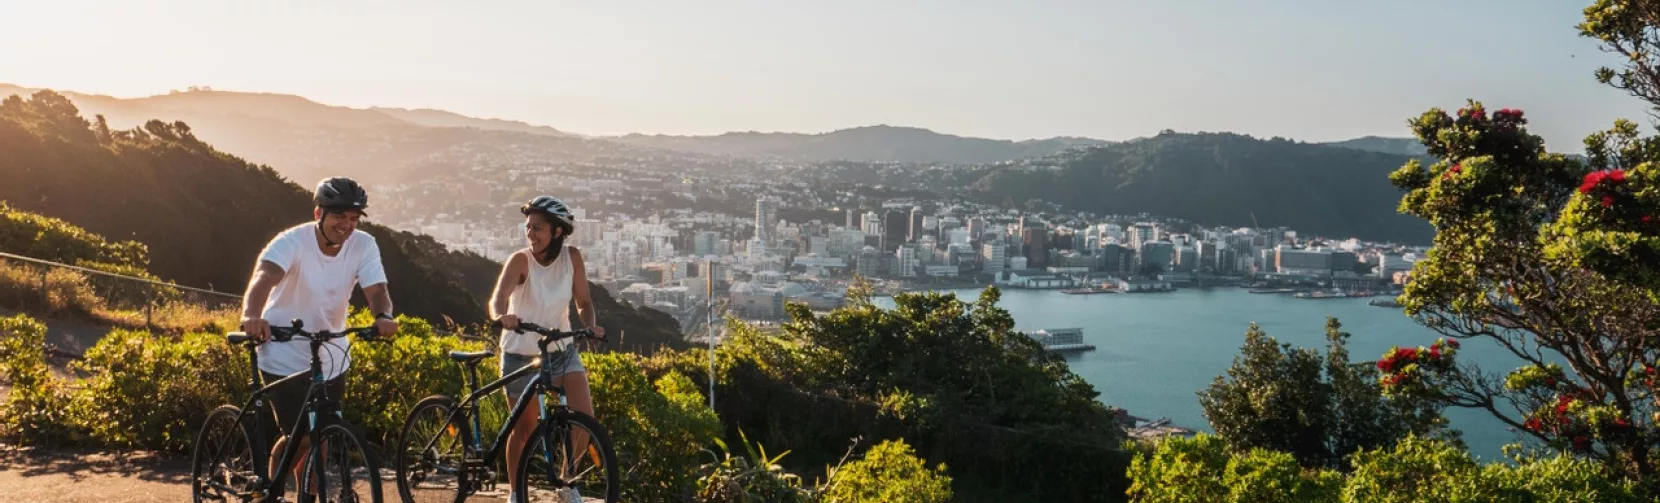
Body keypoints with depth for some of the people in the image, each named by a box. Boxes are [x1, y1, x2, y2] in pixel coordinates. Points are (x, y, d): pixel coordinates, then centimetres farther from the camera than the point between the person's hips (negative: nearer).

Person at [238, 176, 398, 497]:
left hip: (332, 359, 4)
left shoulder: (364, 246, -10)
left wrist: (383, 316, -45)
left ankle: (307, 496, 32)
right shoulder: (293, 242, -21)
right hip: (285, 357, -4)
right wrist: (252, 314, -60)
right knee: (300, 438, -7)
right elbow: (264, 276, -39)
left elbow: (376, 290, -21)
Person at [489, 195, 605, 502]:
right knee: (524, 428, 5)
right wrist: (502, 316, -56)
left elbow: (583, 302, -6)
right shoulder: (521, 260, -19)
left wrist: (589, 326, -26)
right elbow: (499, 297, -34)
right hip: (520, 354, -2)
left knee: (584, 416, -14)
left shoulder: (572, 257, -11)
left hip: (561, 350, 2)